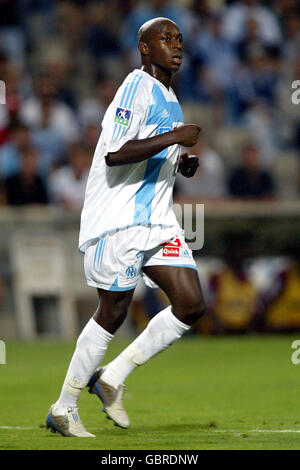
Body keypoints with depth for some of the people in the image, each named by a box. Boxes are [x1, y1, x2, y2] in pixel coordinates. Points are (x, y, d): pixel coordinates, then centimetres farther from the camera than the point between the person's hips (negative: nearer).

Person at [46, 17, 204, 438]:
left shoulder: (168, 97, 19)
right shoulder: (137, 87, -11)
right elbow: (115, 154, -22)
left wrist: (180, 163, 12)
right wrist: (175, 137, -22)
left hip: (157, 221, 8)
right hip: (118, 219, -8)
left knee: (191, 305, -5)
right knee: (113, 312, -4)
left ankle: (113, 376, 8)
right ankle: (64, 408, 9)